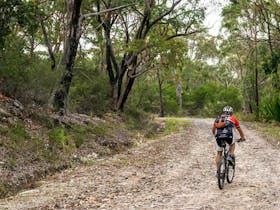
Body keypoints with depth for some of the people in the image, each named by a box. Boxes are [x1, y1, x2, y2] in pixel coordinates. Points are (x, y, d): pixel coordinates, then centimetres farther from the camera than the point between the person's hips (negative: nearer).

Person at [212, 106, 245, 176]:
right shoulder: (233, 119, 22)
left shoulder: (218, 118, 25)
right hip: (228, 136, -2)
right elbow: (239, 129, 32)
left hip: (218, 137, 2)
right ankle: (231, 156, 10)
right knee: (232, 144, 33)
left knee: (219, 153, 17)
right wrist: (242, 137, 47)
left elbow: (213, 129, 29)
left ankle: (218, 171, 13)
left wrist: (215, 135, 47)